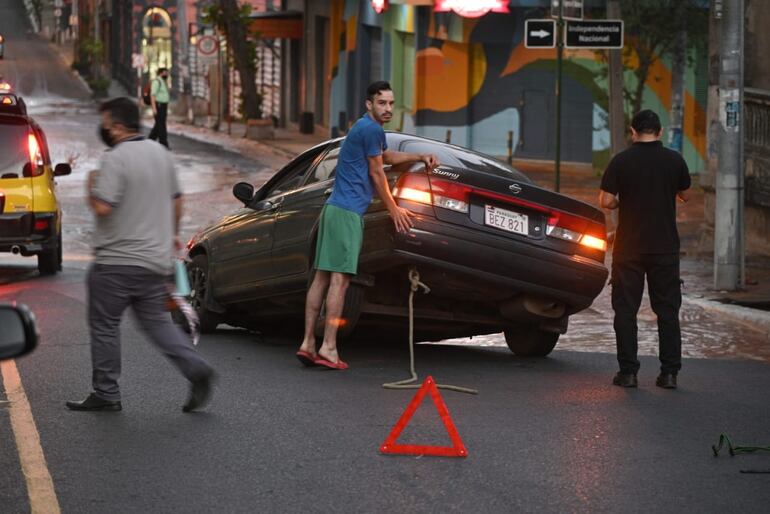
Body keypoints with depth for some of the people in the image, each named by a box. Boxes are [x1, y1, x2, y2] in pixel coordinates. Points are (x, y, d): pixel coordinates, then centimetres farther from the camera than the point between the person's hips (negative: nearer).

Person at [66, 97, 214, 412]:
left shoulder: (115, 159, -17)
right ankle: (195, 369, -5)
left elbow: (102, 207, -24)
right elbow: (175, 200, 19)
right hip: (156, 258, 8)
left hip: (116, 261, -8)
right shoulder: (160, 153, 9)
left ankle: (106, 394, 8)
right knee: (157, 322, 14)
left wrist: (91, 188, -4)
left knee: (104, 326, 4)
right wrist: (172, 233, 34)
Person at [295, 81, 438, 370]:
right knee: (339, 278, -12)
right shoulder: (371, 129, -10)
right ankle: (328, 347, -15)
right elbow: (376, 174, -6)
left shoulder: (368, 129, 21)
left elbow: (387, 156, 40)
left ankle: (308, 343, 5)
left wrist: (420, 157, 35)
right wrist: (394, 210, 3)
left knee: (322, 277, 6)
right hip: (348, 213, -10)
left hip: (336, 209, 10)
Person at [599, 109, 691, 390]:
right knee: (667, 309, 7)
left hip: (629, 247, -1)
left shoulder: (621, 161, -8)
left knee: (625, 309, 5)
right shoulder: (674, 160, -2)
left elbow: (606, 201, -9)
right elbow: (684, 195, 13)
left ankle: (628, 371, 2)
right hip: (665, 246, 2)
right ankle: (669, 372, 5)